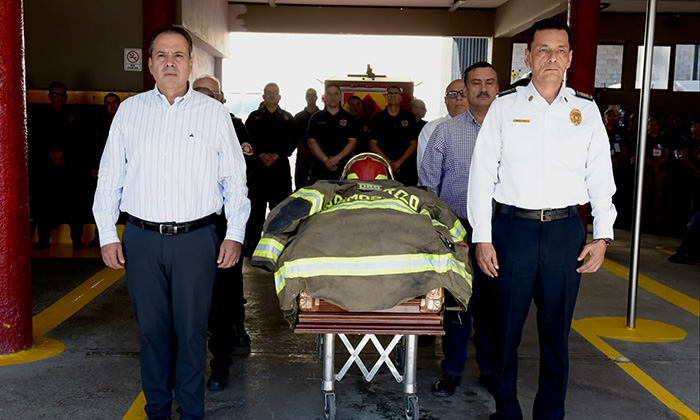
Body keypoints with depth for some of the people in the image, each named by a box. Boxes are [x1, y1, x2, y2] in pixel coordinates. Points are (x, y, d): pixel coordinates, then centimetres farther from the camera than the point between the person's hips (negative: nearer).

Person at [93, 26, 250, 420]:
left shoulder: (214, 112, 4)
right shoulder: (129, 111, 9)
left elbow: (235, 178, 5)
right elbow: (110, 177, 11)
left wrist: (235, 234, -1)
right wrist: (108, 234, 6)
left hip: (195, 239, -2)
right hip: (141, 239, 2)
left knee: (192, 329, 4)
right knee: (152, 328, 10)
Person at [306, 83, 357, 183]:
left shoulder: (348, 118, 10)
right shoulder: (316, 118, 10)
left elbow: (352, 141, 3)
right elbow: (312, 142, 2)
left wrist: (337, 158, -11)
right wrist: (326, 160, -10)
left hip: (342, 167, 0)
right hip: (319, 167, 0)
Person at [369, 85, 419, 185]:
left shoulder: (409, 117, 10)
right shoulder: (378, 118, 9)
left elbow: (413, 144, 6)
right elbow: (372, 144, 4)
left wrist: (400, 161, -7)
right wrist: (388, 162, -7)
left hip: (405, 166, 0)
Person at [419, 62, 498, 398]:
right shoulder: (446, 131, 4)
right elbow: (428, 183, 7)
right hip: (458, 229, -1)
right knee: (458, 301, 3)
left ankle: (489, 369, 25)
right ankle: (452, 371, 18)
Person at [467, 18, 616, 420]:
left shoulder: (586, 110, 8)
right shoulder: (505, 106, 2)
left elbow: (601, 177, 10)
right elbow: (482, 174, 0)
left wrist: (603, 235, 2)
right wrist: (483, 237, -5)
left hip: (566, 230, 2)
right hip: (513, 228, -1)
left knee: (556, 330, 12)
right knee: (505, 328, 6)